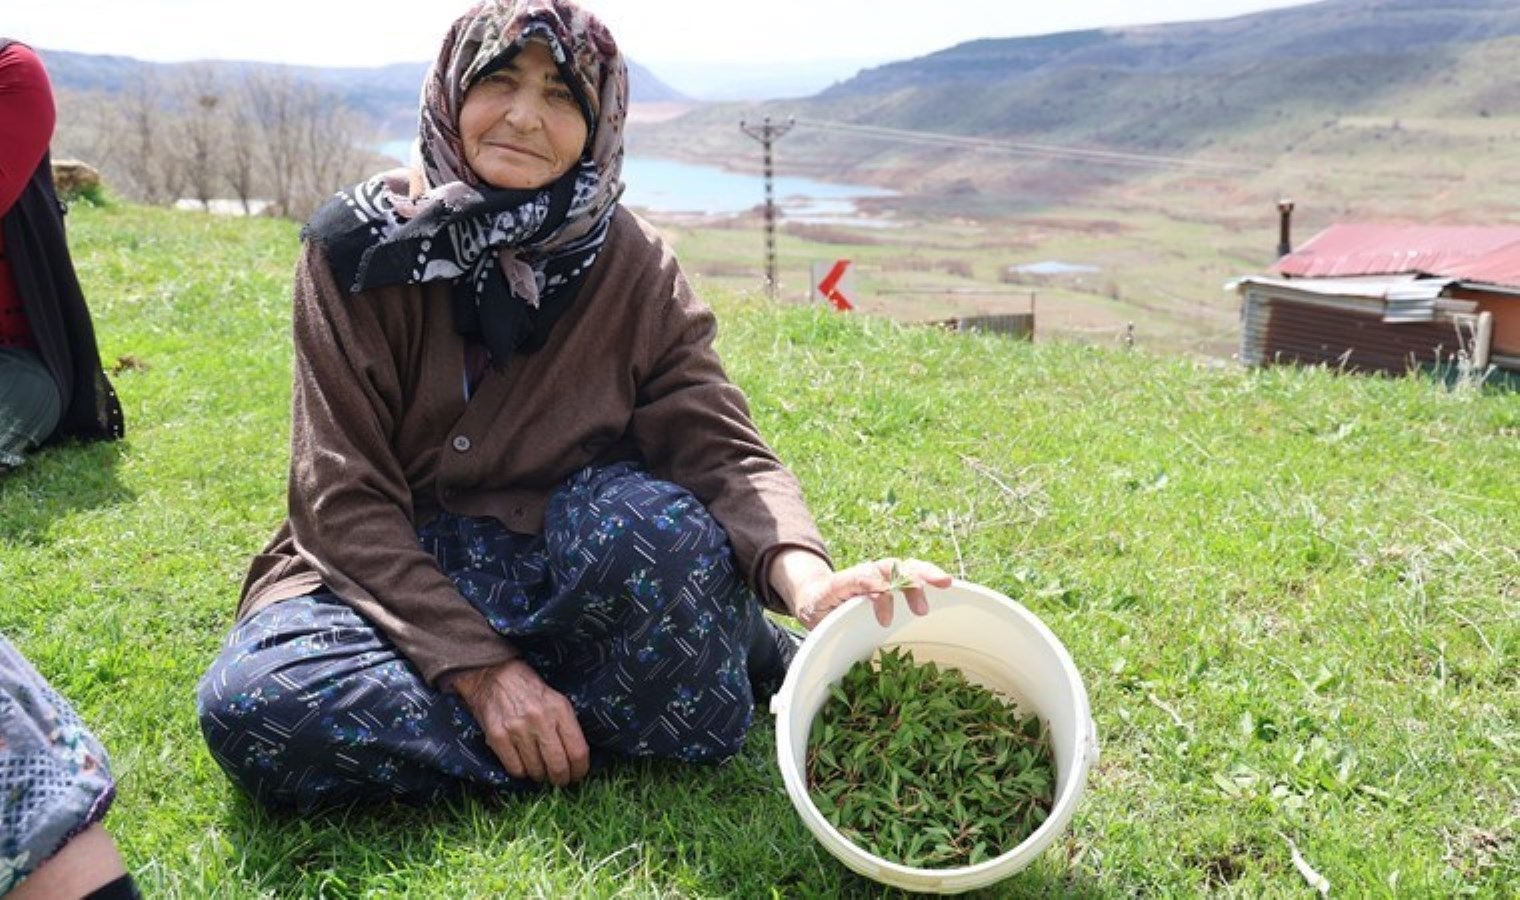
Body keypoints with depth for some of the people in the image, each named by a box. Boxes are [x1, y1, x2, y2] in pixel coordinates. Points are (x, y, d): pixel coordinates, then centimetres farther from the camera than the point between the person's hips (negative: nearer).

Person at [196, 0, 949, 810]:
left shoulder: (631, 267, -5)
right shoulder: (359, 247, -9)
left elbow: (726, 451, -14)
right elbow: (344, 497, -13)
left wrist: (808, 580, -36)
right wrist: (482, 667, -24)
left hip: (565, 573, 0)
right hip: (391, 572, 1)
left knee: (645, 519, -35)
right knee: (254, 706, -32)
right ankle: (597, 731, -18)